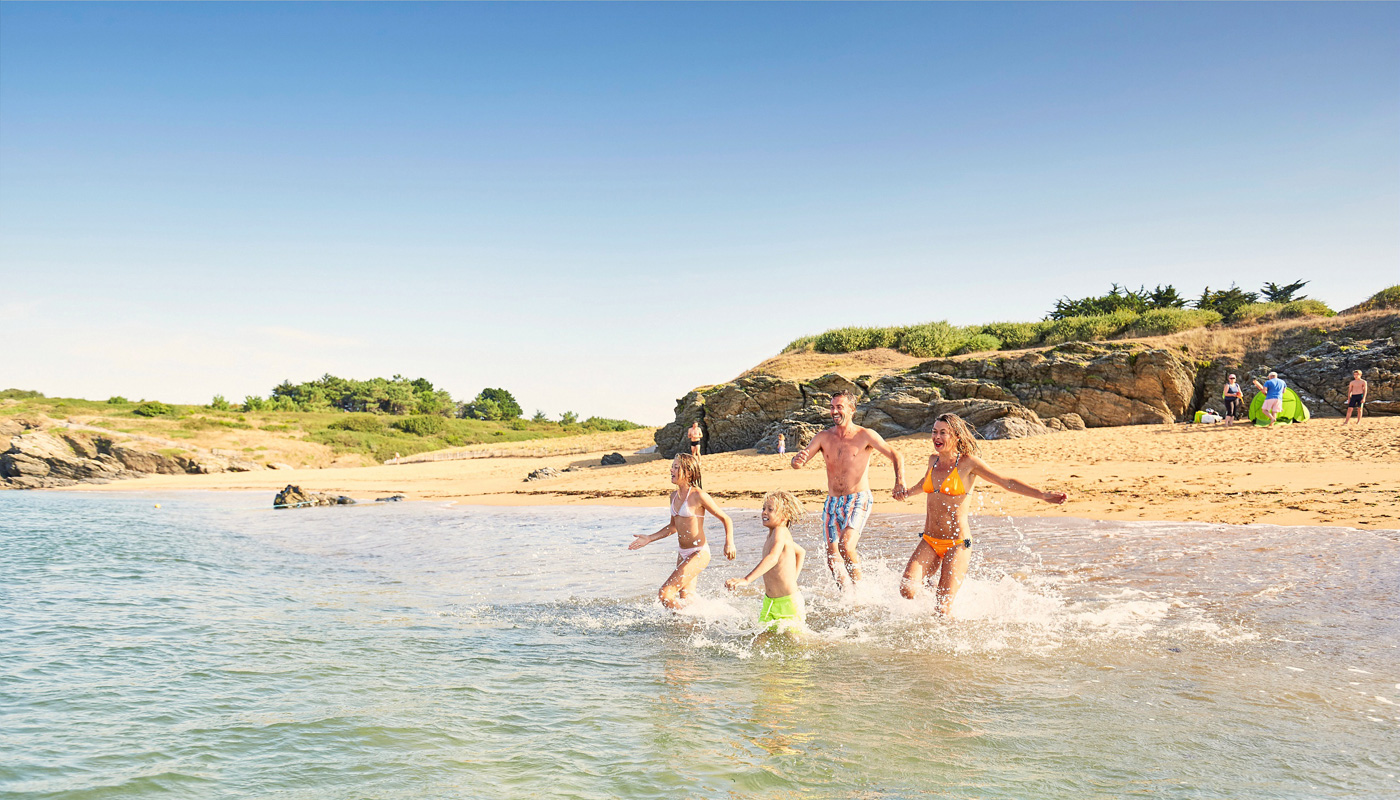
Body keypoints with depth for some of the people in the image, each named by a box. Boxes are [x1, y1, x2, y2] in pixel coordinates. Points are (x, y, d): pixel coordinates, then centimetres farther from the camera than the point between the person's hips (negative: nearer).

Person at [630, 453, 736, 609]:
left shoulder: (698, 495, -15)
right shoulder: (674, 496, 8)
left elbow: (726, 519, -10)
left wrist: (729, 543, -23)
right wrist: (650, 538, 16)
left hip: (699, 554, -9)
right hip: (684, 555, 9)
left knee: (664, 594, -14)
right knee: (685, 599, 16)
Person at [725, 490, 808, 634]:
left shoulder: (780, 531, -19)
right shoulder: (774, 535, 9)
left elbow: (772, 558, -37)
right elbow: (801, 552, 25)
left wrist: (746, 579, -46)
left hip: (788, 601, -9)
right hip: (769, 601, 9)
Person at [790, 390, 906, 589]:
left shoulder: (865, 436, -4)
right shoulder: (823, 437, 5)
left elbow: (896, 456, -3)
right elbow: (797, 463, 0)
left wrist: (899, 482, -21)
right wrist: (797, 460, -26)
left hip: (858, 500, -4)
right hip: (832, 503, 5)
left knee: (845, 546, -24)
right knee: (832, 557, 0)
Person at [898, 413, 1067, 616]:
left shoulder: (968, 462, -6)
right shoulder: (933, 460, 10)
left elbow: (1006, 482, -8)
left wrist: (1042, 494, -20)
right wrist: (908, 493, 54)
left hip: (957, 544, -5)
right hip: (929, 541, 5)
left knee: (942, 610, -10)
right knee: (907, 589, -13)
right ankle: (931, 581, 19)